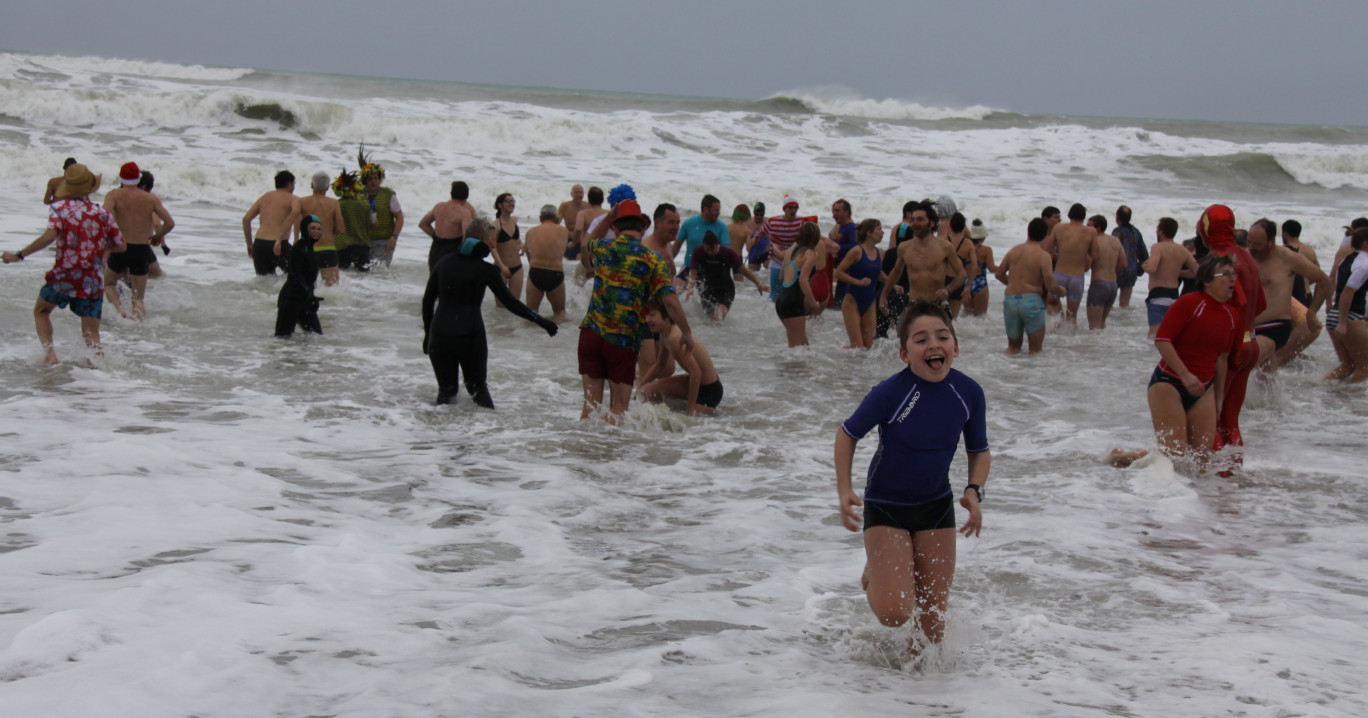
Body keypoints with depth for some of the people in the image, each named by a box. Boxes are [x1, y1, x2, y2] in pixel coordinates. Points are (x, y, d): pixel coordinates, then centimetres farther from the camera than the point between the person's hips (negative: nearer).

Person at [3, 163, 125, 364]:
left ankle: (50, 354, 6)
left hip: (65, 276, -2)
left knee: (41, 311, 24)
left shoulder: (59, 207, -2)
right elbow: (120, 245, 11)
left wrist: (19, 255, -16)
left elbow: (50, 235, -19)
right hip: (93, 280, 2)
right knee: (91, 334, 7)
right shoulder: (101, 212, 8)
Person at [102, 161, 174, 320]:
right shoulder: (151, 199, 3)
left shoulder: (114, 196, -2)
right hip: (142, 250, 1)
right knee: (138, 298, 13)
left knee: (108, 283, 24)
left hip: (120, 249, -1)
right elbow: (170, 223, 0)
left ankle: (118, 307, -5)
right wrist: (157, 236, 18)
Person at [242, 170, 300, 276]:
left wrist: (249, 244, 20)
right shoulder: (292, 199, 6)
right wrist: (280, 239, -23)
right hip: (278, 246, -5)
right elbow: (295, 212, -19)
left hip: (259, 244, 5)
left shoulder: (265, 197, 21)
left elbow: (246, 219, 14)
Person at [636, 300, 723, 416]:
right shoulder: (665, 336, 3)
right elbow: (659, 366, 21)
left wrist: (690, 410, -32)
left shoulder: (675, 339, -29)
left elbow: (695, 371, -34)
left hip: (710, 392, -10)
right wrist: (638, 388, 17)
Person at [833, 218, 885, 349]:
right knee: (857, 346, -10)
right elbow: (838, 273, -14)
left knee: (868, 345, 4)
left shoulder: (880, 253, 7)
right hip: (853, 301, -7)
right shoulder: (857, 252, -13)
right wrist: (858, 282, -22)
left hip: (869, 303, 7)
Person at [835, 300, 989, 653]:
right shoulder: (889, 393, -23)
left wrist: (974, 491, -13)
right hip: (885, 506, -3)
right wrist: (844, 491, -14)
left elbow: (980, 451, 4)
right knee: (895, 612, -14)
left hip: (936, 505, 4)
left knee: (934, 616, 6)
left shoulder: (969, 393, -12)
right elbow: (847, 434, -7)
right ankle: (875, 574, 20)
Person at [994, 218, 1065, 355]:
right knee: (1035, 350, 5)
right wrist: (1061, 290, 12)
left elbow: (999, 274, 17)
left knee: (1013, 347, 19)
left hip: (1010, 299, 4)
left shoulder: (1014, 251, 7)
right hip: (1032, 301, -4)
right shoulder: (1043, 255, -7)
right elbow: (1050, 287, -11)